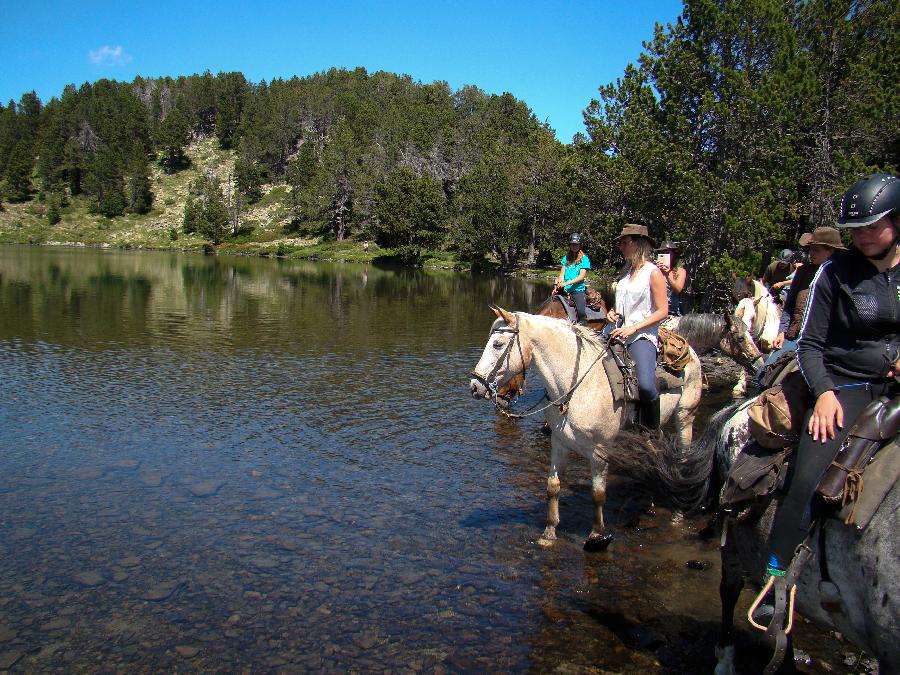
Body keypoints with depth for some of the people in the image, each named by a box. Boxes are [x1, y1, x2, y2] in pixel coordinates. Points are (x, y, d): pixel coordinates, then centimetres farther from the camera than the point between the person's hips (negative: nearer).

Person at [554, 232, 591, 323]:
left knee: (581, 313, -18)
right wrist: (558, 285, -11)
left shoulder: (584, 259, 0)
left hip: (578, 290, -4)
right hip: (565, 290, 4)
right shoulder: (566, 258, 14)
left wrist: (566, 283, -19)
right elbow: (562, 274, 8)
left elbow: (582, 276, -9)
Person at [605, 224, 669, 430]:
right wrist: (613, 313, 7)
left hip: (642, 336, -7)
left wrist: (633, 328, -17)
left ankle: (652, 429, -1)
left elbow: (662, 311, -9)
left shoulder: (653, 273, -6)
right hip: (618, 332, 7)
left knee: (646, 385, -26)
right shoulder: (627, 270, 15)